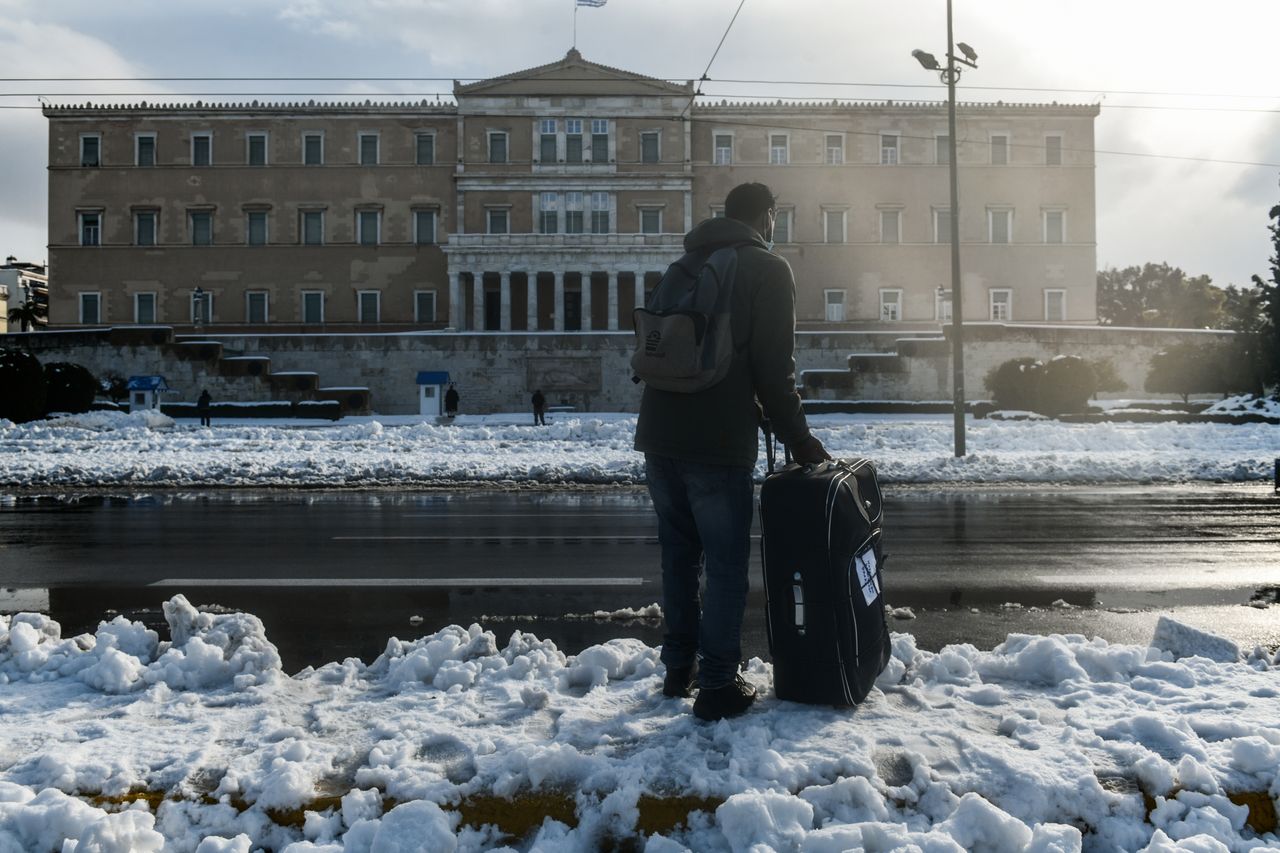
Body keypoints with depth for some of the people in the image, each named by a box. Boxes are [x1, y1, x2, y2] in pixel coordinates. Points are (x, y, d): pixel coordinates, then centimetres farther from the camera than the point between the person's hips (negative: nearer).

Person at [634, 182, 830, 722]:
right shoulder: (767, 269, -1)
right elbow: (774, 368, -8)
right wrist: (798, 439, 2)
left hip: (659, 435, 6)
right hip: (718, 441, -6)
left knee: (680, 554, 17)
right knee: (726, 562, 2)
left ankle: (679, 668, 25)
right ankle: (718, 686, 4)